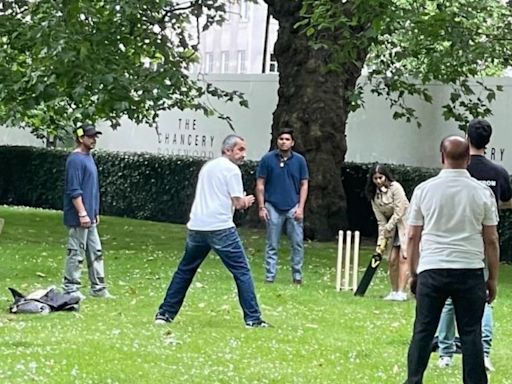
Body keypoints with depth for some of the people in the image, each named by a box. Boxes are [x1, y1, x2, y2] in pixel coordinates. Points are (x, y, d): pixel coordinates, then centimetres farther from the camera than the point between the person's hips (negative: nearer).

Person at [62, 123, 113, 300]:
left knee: (95, 252, 12)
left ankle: (98, 288, 18)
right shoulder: (75, 160, -15)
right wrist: (82, 213, -21)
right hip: (78, 218, -10)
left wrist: (95, 212, 21)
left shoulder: (88, 158, 14)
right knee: (76, 253, -3)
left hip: (89, 217, 10)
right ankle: (71, 289, 4)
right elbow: (74, 190, -20)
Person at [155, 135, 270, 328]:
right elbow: (238, 203, -8)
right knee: (242, 271, -2)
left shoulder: (207, 166, 21)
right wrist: (246, 201, 15)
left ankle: (165, 313, 16)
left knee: (184, 271, 17)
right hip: (221, 228, -7)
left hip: (196, 227, 7)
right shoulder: (232, 169, -3)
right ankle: (253, 318, -6)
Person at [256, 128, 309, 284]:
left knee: (298, 243, 0)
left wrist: (300, 207, -3)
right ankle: (269, 277, 9)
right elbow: (260, 184, 2)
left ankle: (297, 276, 10)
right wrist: (261, 207, -3)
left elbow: (304, 184, 6)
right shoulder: (267, 159, -2)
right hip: (273, 207, -1)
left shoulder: (299, 160, 2)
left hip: (293, 207, 1)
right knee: (272, 245, 4)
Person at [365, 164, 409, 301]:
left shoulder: (395, 187, -15)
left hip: (405, 222, -6)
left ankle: (401, 292, -17)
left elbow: (398, 213, -17)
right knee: (392, 259, 1)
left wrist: (387, 230, -9)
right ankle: (394, 291, 9)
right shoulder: (374, 195, 3)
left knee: (403, 257, -13)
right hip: (391, 227, 6)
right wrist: (381, 240, -5)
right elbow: (381, 220, 3)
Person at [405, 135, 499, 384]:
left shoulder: (424, 190, 2)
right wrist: (493, 278, 10)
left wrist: (414, 273, 14)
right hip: (470, 271, 0)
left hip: (431, 270, 1)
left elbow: (412, 237, 5)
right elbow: (491, 240, 2)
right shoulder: (482, 192, 0)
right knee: (470, 333, 3)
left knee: (423, 331, 5)